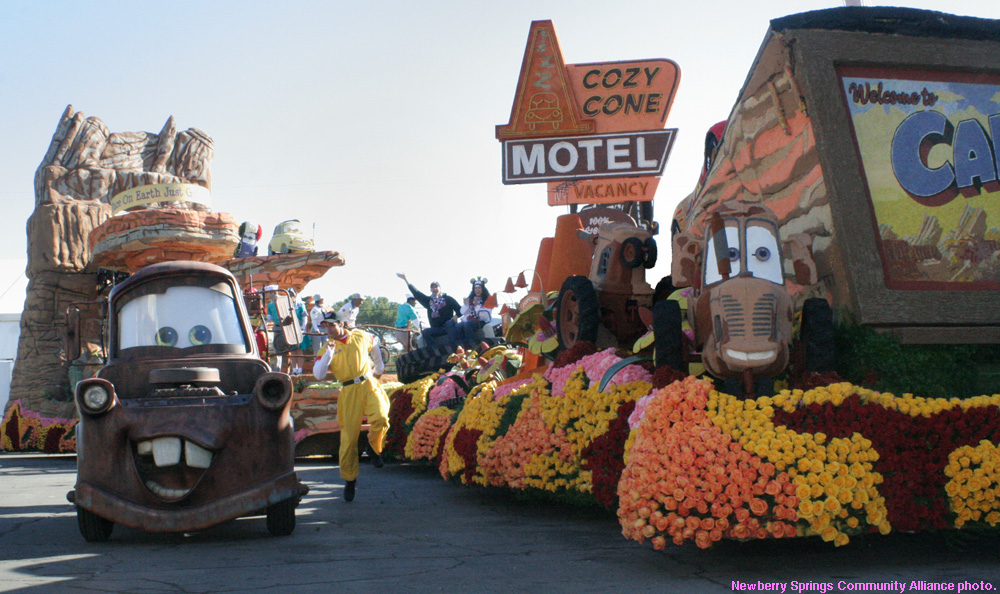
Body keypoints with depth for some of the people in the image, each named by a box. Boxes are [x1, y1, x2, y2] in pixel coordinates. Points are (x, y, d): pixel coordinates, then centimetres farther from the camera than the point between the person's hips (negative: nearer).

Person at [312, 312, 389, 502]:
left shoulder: (360, 336, 7)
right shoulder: (328, 347, 2)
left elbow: (373, 347, 30)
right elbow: (318, 374, -10)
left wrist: (379, 367, 35)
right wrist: (329, 354, -19)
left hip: (369, 385, 1)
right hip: (349, 392, 0)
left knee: (381, 418, -26)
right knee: (349, 436, -2)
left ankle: (373, 447, 7)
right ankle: (349, 479, 13)